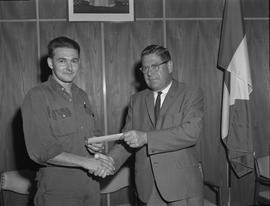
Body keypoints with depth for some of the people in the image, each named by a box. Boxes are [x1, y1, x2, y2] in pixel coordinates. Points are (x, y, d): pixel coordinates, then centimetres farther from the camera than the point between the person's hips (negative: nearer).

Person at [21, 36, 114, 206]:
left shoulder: (82, 96, 11)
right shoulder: (37, 97, -10)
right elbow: (40, 150, -16)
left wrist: (98, 146, -3)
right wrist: (86, 162, -20)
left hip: (91, 184, 6)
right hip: (58, 187, -6)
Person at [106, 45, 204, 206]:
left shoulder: (192, 94, -2)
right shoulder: (137, 100, 12)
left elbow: (191, 132, -17)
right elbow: (127, 139, 8)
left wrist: (146, 137, -23)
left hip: (182, 185, -3)